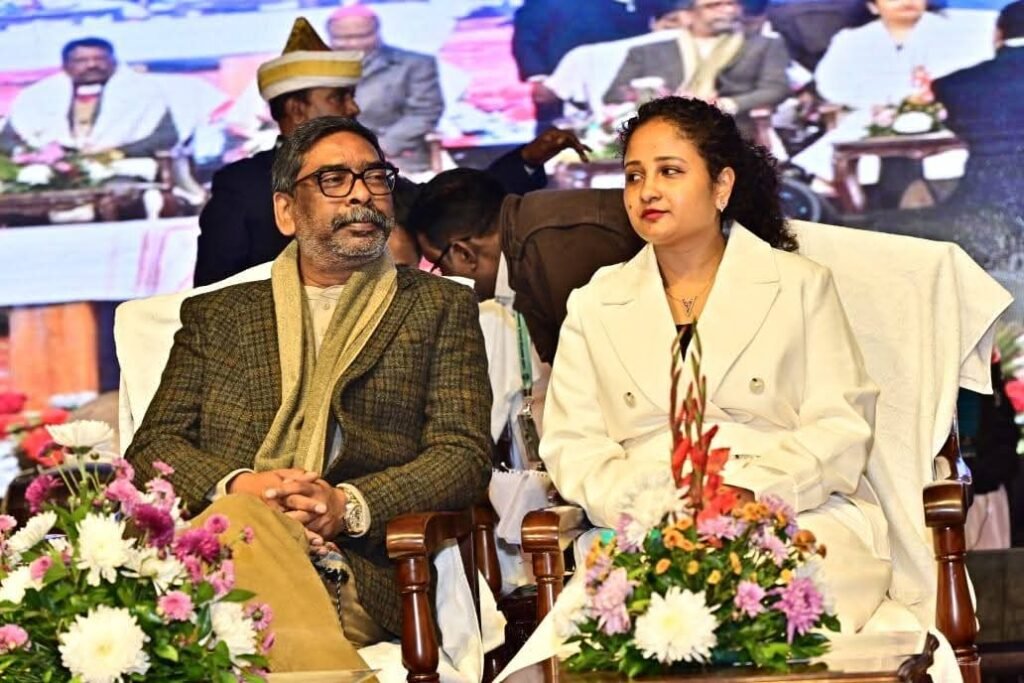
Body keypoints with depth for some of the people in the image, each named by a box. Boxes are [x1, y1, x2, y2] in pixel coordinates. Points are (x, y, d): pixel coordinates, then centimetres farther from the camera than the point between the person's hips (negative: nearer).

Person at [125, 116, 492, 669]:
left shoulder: (441, 308, 21)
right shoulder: (214, 316, 24)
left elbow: (465, 456, 8)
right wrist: (237, 487, -10)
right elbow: (153, 447, 14)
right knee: (244, 516, -36)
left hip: (362, 572, -2)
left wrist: (349, 505, -11)